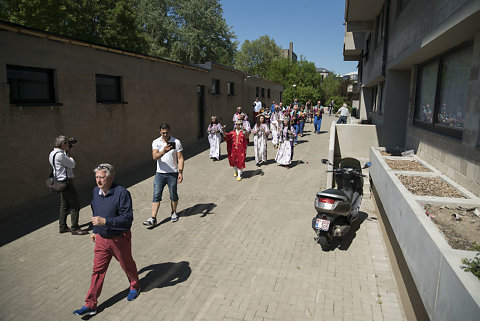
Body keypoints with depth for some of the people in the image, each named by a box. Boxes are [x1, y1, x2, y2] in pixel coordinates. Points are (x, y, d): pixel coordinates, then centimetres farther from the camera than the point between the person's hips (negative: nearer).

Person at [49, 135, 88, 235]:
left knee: (64, 205, 18)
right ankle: (75, 228, 5)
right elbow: (72, 164, -14)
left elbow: (66, 159, 22)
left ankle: (62, 227, 27)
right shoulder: (60, 155, -23)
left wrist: (67, 152, 9)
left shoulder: (52, 153, 9)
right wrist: (69, 152, -5)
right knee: (75, 206, -2)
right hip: (66, 182, -10)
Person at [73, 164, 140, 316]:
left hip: (119, 239, -5)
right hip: (101, 238, 5)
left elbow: (128, 218, -25)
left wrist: (105, 221, -31)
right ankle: (90, 305, 21)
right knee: (98, 270, 10)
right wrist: (95, 230, 20)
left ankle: (135, 286, 44)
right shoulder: (95, 191, 0)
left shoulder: (122, 193, -23)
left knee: (127, 265, 17)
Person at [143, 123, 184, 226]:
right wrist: (163, 151, -33)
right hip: (160, 173, 1)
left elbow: (180, 158, -1)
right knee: (156, 195, -3)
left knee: (173, 195, 11)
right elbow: (154, 157, -14)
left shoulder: (176, 142, -2)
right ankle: (153, 218, -1)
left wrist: (180, 173, -10)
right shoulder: (156, 142, 0)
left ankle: (174, 213, 32)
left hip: (173, 174, -1)